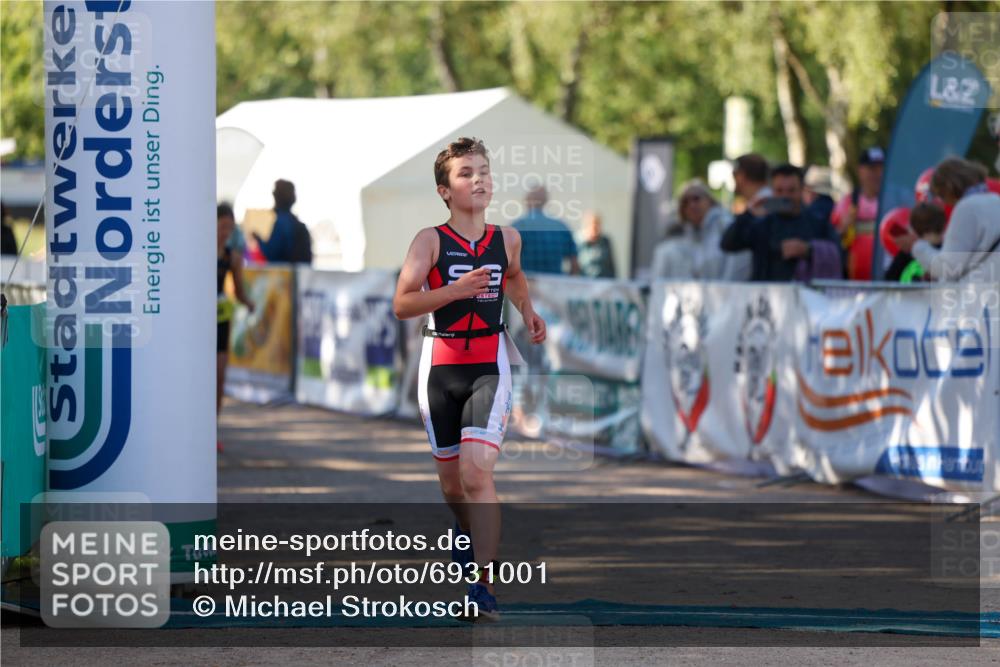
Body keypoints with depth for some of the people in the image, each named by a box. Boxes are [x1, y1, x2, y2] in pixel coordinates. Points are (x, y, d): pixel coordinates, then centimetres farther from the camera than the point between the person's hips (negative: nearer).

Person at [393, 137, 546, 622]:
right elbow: (401, 304, -12)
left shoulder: (507, 238, 6)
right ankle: (467, 531, 47)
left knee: (476, 471, -18)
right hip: (441, 362, 0)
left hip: (489, 363, 0)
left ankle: (484, 587, -18)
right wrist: (456, 290, -22)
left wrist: (526, 309, 14)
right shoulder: (431, 240, -4)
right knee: (451, 479, 12)